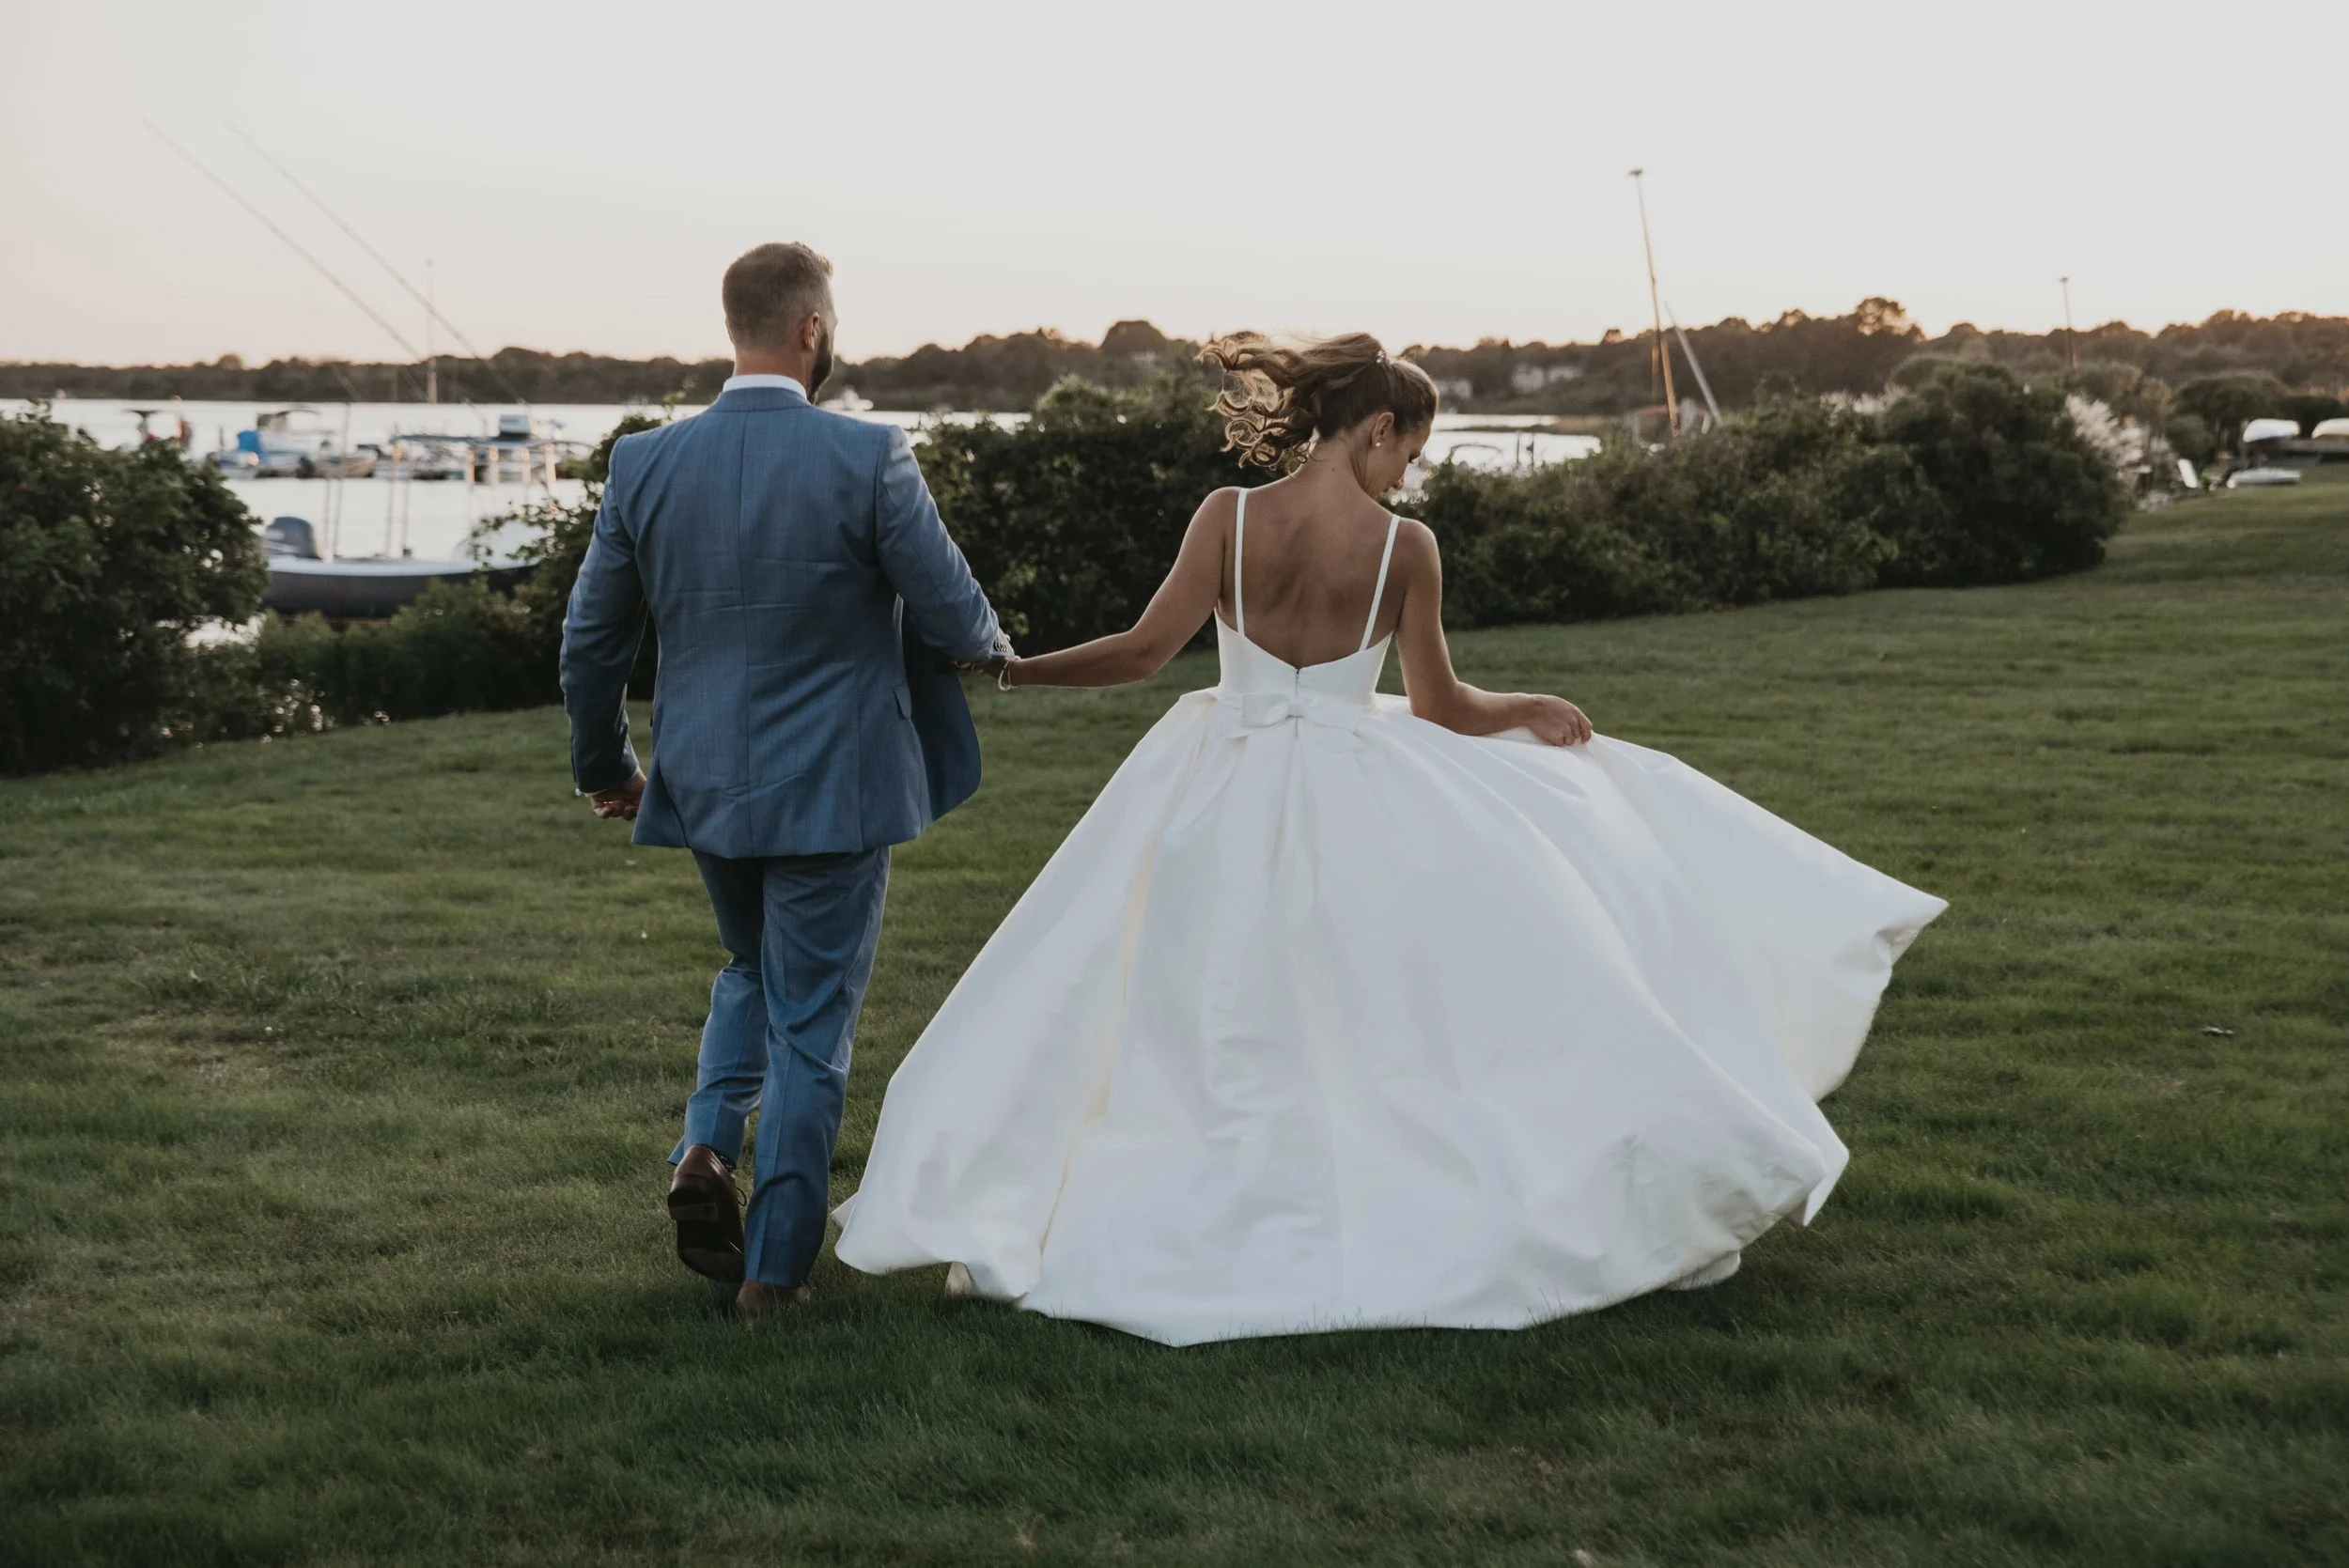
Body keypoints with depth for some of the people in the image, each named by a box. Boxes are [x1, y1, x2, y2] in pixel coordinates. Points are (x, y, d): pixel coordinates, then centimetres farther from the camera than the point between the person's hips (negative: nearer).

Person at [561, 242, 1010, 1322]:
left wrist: (604, 766, 20)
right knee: (810, 1028, 7)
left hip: (705, 783, 4)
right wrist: (991, 647, 15)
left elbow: (591, 637, 5)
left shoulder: (646, 463, -3)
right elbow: (952, 616, -10)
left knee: (752, 970, 29)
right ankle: (773, 1268, 12)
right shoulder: (867, 459, -15)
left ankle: (707, 1143, 7)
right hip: (831, 788, -4)